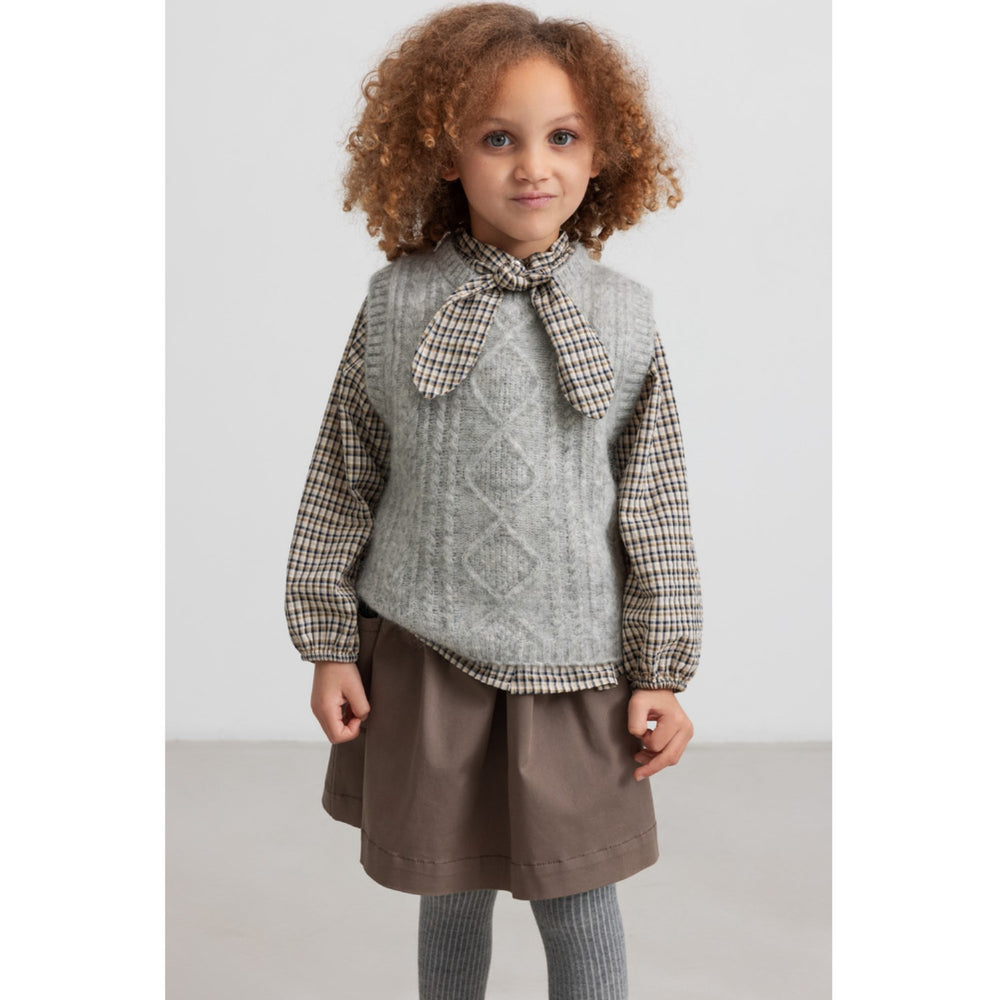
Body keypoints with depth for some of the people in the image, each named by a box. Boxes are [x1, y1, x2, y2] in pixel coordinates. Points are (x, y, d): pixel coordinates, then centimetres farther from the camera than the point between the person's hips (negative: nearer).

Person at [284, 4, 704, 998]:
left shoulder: (622, 315, -2)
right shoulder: (398, 302, -4)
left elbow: (657, 506, 2)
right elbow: (343, 484, 3)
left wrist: (662, 673, 2)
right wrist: (330, 646, 3)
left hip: (575, 671, 0)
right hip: (428, 657, 0)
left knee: (581, 908, 10)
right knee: (450, 895, 16)